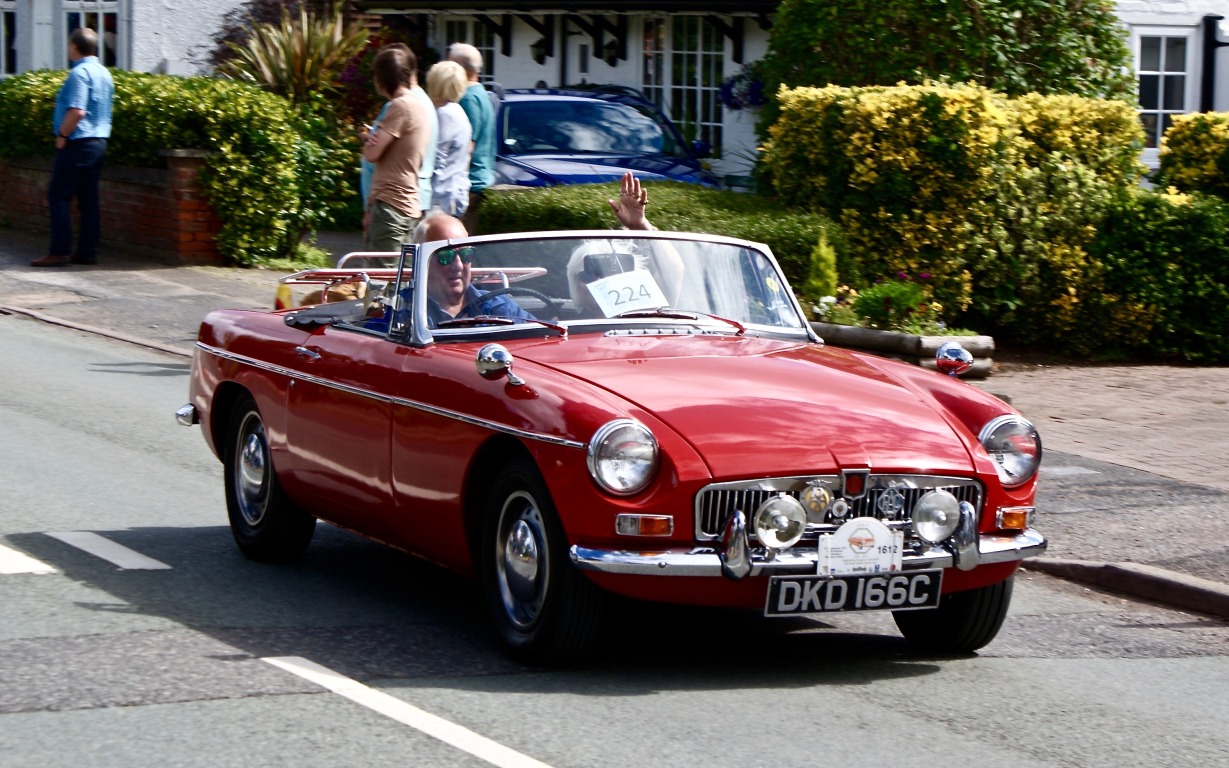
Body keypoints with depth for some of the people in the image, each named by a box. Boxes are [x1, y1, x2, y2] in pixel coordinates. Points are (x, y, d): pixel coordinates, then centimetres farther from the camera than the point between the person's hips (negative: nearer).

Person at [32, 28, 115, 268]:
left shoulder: (79, 73, -16)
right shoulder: (104, 73, 13)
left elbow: (77, 111, -26)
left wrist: (62, 135, -13)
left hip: (77, 142, -9)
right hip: (98, 142, 9)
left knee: (59, 197, -4)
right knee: (88, 199, 10)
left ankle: (60, 252, -7)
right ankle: (88, 252, 10)